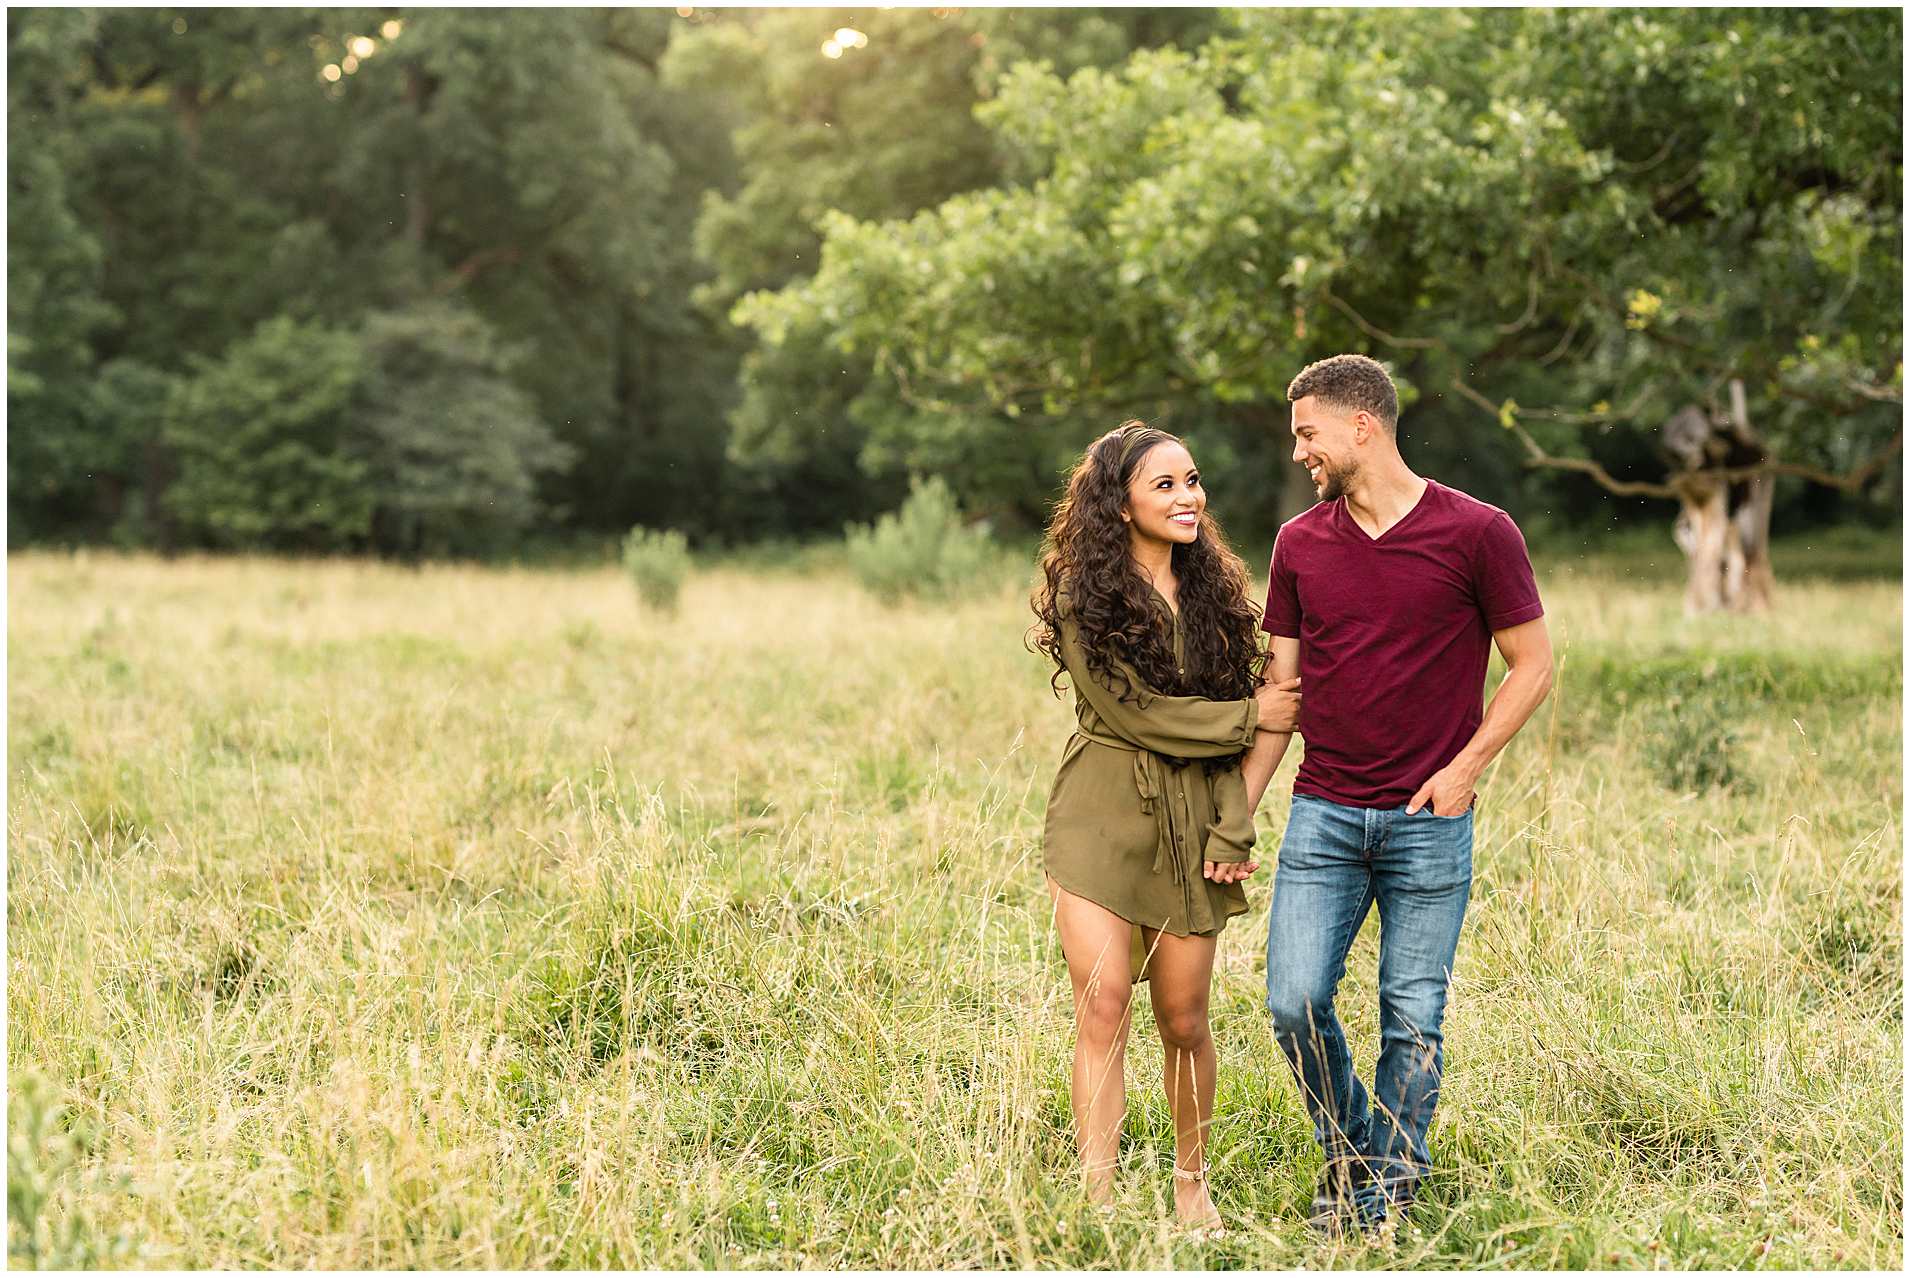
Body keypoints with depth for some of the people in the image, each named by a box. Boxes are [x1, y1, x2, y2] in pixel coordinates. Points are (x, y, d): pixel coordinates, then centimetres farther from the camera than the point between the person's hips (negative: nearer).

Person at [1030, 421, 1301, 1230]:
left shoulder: (1214, 591, 9)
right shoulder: (1086, 595, -6)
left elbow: (1236, 717, 6)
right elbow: (1135, 712, -12)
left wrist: (1233, 830, -4)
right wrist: (1252, 715, -5)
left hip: (1192, 823, 4)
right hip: (1101, 819, -3)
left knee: (1184, 1020, 6)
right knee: (1103, 1006, -11)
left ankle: (1192, 1182, 27)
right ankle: (1100, 1202, -8)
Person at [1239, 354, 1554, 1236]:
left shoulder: (1477, 533, -5)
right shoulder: (1299, 544, 7)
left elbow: (1534, 665, 1)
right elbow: (1280, 690, 11)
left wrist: (1466, 767, -10)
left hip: (1428, 823, -3)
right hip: (1322, 815, 3)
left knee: (1412, 1018, 3)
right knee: (1294, 1003, -4)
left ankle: (1389, 1189, 20)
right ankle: (1347, 1152, 21)